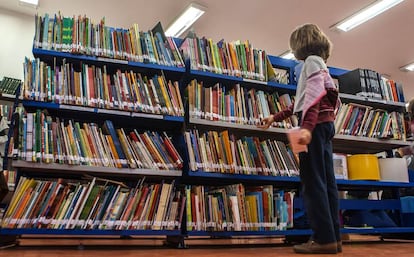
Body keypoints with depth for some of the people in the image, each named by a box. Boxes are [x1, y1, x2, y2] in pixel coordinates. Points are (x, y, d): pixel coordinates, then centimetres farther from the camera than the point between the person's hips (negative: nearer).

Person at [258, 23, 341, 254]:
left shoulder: (312, 60, -2)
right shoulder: (319, 63, 28)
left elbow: (314, 94, -19)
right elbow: (301, 102, 31)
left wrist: (307, 127, -32)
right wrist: (275, 118, 35)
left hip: (316, 124, -10)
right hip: (325, 123, 10)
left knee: (313, 181, -10)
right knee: (326, 181, 6)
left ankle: (324, 239, -10)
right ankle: (334, 237, 8)